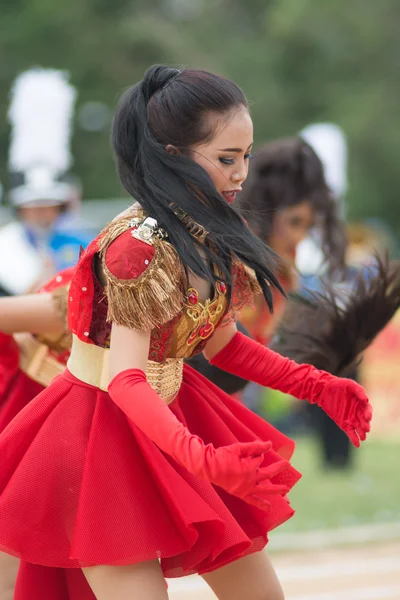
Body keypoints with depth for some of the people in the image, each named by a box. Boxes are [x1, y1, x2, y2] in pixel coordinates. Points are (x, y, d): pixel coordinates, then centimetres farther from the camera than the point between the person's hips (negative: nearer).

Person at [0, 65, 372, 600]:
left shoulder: (211, 235, 1)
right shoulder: (142, 247, -25)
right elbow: (125, 379, -29)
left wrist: (318, 387, 2)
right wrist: (206, 461, -44)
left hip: (171, 418, 9)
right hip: (109, 430, -9)